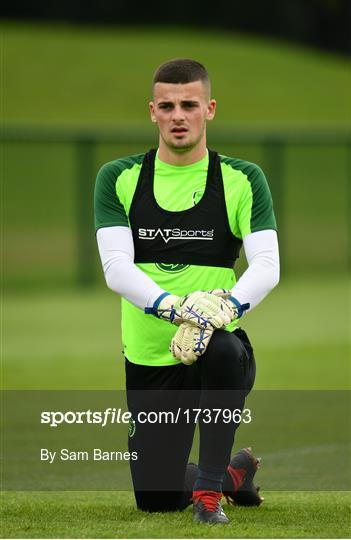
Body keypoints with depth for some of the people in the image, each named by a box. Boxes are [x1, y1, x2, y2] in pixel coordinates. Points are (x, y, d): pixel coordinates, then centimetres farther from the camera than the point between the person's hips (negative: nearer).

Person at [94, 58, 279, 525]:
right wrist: (175, 308, -29)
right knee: (155, 500, 4)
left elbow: (267, 266, -10)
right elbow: (116, 268, -11)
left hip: (222, 343, -2)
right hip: (149, 358, 2)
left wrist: (224, 307, -30)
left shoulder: (243, 180, -1)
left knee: (221, 350, -40)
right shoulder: (118, 179, 1)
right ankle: (234, 472, 39)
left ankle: (210, 486, -24)